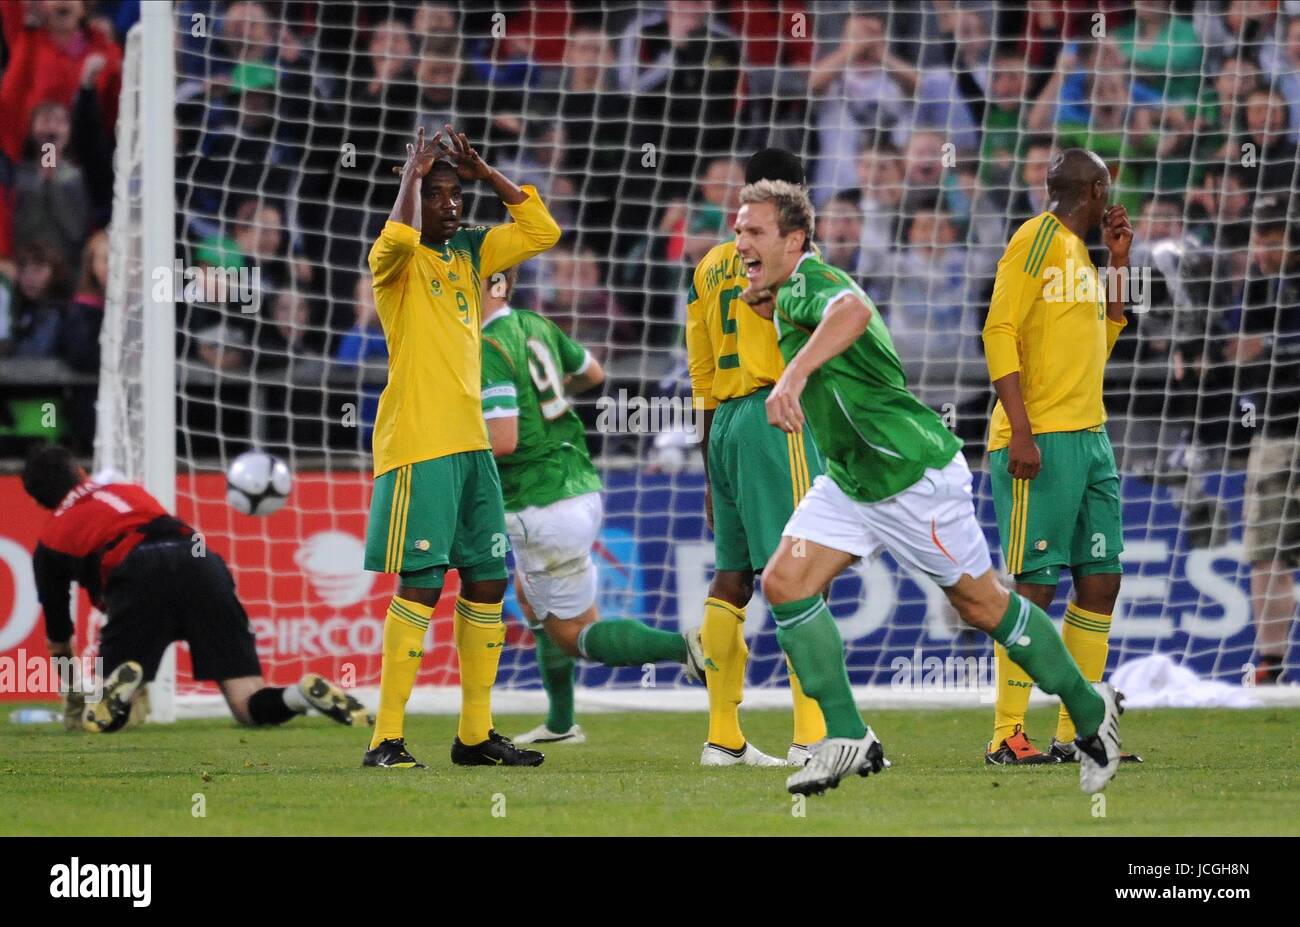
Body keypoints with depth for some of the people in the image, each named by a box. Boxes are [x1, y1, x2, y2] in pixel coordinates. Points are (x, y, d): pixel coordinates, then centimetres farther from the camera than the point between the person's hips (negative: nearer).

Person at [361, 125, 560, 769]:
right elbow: (398, 238, -29)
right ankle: (385, 740, -9)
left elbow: (542, 232, 14)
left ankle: (476, 734, 19)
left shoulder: (469, 252, 15)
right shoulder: (398, 262, -6)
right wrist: (413, 174, -14)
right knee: (421, 585, -11)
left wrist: (484, 173, 6)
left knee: (487, 582, 10)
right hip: (417, 448, -8)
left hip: (471, 444, 8)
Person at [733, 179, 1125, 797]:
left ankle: (1091, 710, 21)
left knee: (982, 606, 3)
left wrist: (794, 374, -61)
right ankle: (848, 739, -3)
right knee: (784, 584, -7)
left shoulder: (807, 282, -23)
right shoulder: (787, 295, 8)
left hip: (916, 478, -9)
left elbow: (853, 310, -48)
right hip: (850, 483, 9)